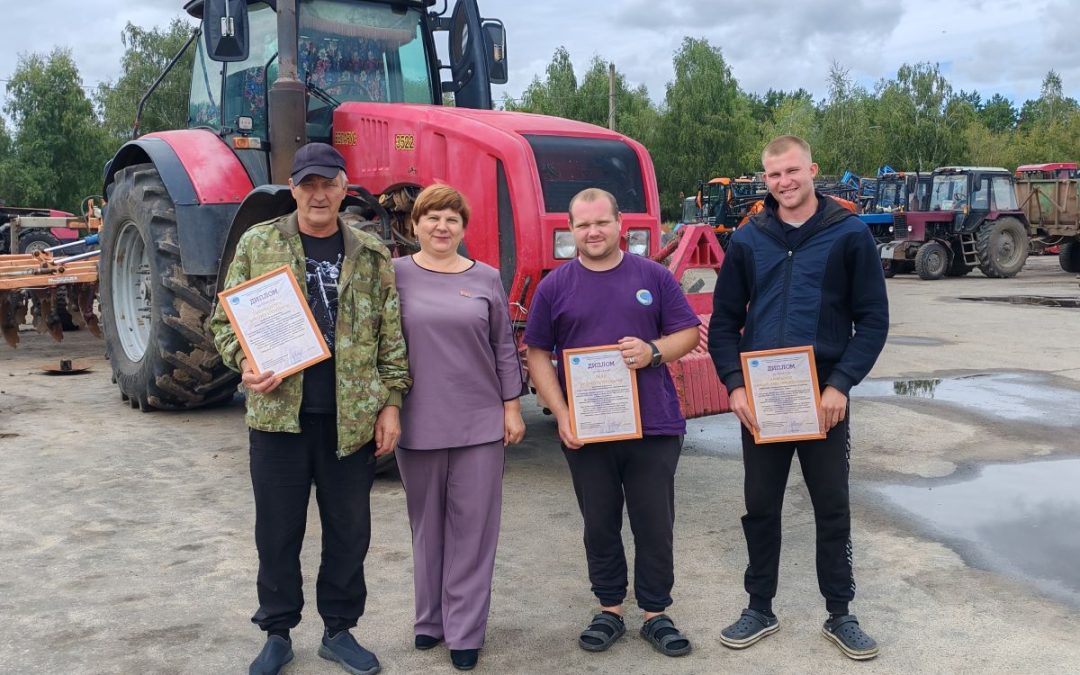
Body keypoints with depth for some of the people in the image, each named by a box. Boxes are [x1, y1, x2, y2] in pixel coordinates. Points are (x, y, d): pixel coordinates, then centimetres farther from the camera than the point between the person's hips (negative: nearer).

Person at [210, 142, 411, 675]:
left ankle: (339, 630, 28)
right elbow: (226, 317, 5)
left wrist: (391, 402, 0)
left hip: (351, 417, 1)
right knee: (278, 531, 9)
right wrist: (244, 362, -13)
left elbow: (392, 336, 6)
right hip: (278, 412, -1)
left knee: (349, 530, 11)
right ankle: (278, 632, 27)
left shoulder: (371, 256, 5)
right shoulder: (257, 244, 3)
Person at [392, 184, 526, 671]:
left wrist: (512, 407, 3)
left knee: (473, 527, 4)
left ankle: (465, 631, 14)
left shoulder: (486, 278, 4)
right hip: (419, 423, 0)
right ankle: (430, 619, 28)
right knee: (427, 525, 12)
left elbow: (504, 348, 7)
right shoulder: (396, 274, 1)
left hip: (481, 422, 1)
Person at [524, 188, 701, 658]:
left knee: (655, 526, 6)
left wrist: (653, 351, -16)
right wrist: (562, 415, -8)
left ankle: (656, 614, 21)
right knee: (600, 526, 12)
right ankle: (609, 610, 26)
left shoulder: (653, 276, 2)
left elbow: (688, 333, 5)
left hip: (654, 426, 0)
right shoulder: (555, 285, 2)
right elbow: (537, 353, 3)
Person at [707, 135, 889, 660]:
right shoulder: (748, 240, 4)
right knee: (760, 508, 11)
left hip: (824, 400, -2)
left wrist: (840, 385, -14)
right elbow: (724, 320, 6)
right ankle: (760, 610, 27)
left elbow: (873, 318, -4)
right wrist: (734, 384, -7)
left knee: (832, 510, 9)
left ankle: (840, 615, 24)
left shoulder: (849, 235, -3)